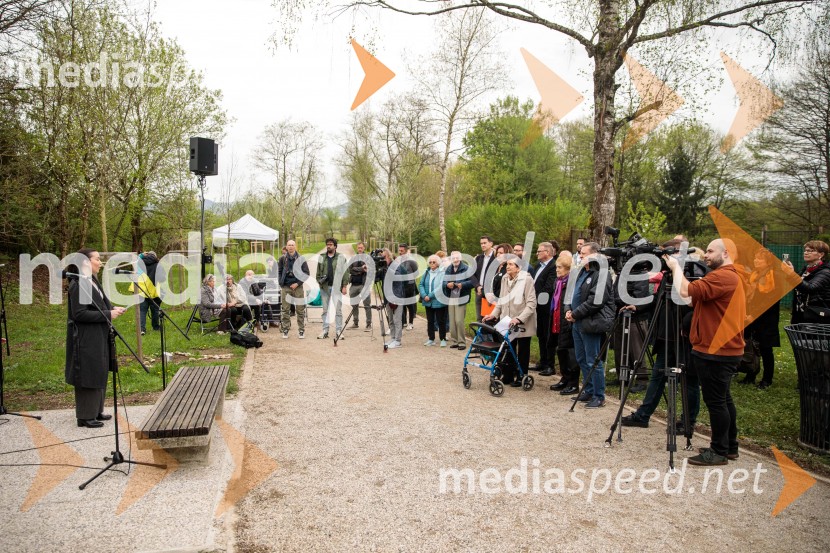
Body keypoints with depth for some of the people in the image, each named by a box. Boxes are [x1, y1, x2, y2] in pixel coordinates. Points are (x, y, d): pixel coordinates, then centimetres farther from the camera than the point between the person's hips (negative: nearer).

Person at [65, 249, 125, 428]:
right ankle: (86, 416, 10)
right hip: (86, 339, -9)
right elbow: (79, 314, -21)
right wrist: (108, 314, -20)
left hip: (98, 336, 10)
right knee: (89, 375, -1)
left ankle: (96, 411, 26)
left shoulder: (93, 281, 11)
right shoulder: (78, 285, -18)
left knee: (100, 373, 15)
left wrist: (112, 310, 2)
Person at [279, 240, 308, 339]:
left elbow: (306, 273, 1)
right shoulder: (282, 258, 6)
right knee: (285, 310, 4)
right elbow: (279, 272, 11)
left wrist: (298, 283, -8)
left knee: (300, 310, 2)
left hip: (297, 286, -1)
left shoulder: (301, 259, 1)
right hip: (285, 287, 1)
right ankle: (285, 330, 11)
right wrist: (281, 283, 0)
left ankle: (302, 330, 9)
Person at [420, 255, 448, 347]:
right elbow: (421, 285, 6)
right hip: (428, 302, 5)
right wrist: (424, 295, -11)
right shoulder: (426, 273, 10)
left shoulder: (442, 273, -7)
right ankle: (431, 339, 20)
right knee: (430, 321, 11)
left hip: (439, 302, -5)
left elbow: (441, 287, -17)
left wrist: (430, 295, -19)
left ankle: (443, 339, 12)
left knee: (441, 321, 2)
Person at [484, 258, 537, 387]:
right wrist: (493, 314, 3)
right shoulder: (505, 279, 4)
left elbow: (531, 304, -18)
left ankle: (520, 377, 20)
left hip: (523, 323, -5)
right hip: (507, 322, 5)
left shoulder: (526, 279, -15)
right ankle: (507, 376, 23)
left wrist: (519, 318, -27)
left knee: (522, 352, 9)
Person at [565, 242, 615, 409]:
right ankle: (589, 391, 30)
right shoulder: (582, 272, 15)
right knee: (582, 359, 17)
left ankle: (599, 397, 9)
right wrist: (569, 310, 5)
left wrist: (575, 314, -15)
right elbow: (574, 294, 23)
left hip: (591, 323, -10)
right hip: (578, 323, 10)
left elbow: (595, 301, -22)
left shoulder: (601, 274, -15)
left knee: (593, 362, -2)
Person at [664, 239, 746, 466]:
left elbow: (686, 291, -27)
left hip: (715, 352, -11)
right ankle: (729, 446, 26)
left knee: (715, 401, -4)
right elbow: (696, 300, 18)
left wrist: (676, 266, -12)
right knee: (723, 399, 17)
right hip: (723, 350, 11)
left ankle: (719, 451, 4)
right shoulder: (732, 276, 19)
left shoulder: (723, 276, -17)